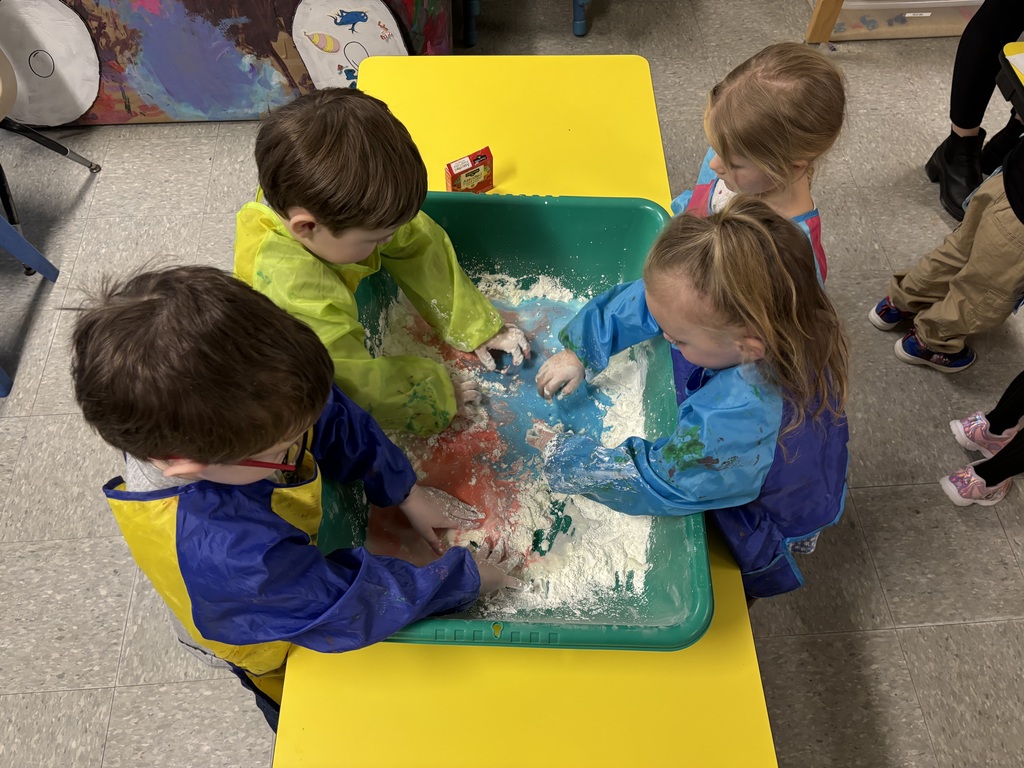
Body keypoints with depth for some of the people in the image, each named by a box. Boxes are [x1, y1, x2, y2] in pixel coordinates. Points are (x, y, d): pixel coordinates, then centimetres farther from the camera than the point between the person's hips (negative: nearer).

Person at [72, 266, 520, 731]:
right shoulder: (222, 550, -51)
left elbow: (332, 422, -15)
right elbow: (351, 608, -40)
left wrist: (407, 493, -11)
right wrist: (464, 578, -27)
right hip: (275, 652, -5)